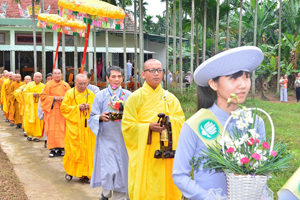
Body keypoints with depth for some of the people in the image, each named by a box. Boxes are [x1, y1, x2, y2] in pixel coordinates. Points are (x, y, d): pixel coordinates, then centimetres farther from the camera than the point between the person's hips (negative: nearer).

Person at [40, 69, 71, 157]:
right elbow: (43, 96, 3)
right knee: (52, 129, -5)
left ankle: (60, 148, 6)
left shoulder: (65, 85, 7)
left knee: (62, 129, -1)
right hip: (52, 110, -1)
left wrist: (64, 98, -10)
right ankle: (52, 149, 0)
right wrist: (53, 98, -10)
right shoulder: (48, 85, 3)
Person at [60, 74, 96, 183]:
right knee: (73, 149, -3)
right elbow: (64, 108, -2)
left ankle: (84, 174, 9)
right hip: (74, 126, -2)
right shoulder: (70, 93, 1)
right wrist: (78, 107, -13)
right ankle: (70, 171, 15)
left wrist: (89, 107, -12)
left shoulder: (91, 94, 8)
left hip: (87, 127, 2)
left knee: (87, 150, 1)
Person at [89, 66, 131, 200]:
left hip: (124, 138, 1)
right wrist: (101, 117, -16)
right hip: (106, 138, -1)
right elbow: (92, 118, 4)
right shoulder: (101, 96, 5)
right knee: (109, 170, -8)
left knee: (122, 170, 3)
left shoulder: (128, 95, 6)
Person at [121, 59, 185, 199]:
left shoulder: (170, 98, 9)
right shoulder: (135, 97, 1)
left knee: (166, 187, 4)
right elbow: (127, 126, -5)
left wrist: (169, 120, -17)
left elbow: (181, 121, 4)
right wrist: (148, 127, -19)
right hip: (143, 154, -2)